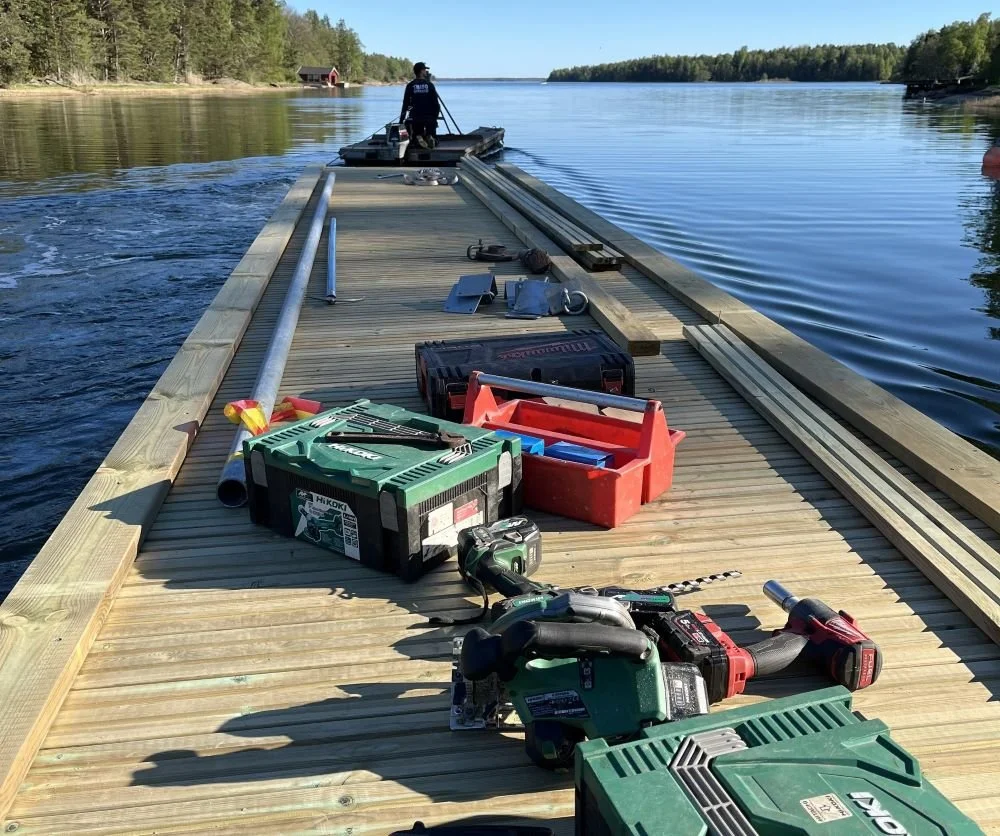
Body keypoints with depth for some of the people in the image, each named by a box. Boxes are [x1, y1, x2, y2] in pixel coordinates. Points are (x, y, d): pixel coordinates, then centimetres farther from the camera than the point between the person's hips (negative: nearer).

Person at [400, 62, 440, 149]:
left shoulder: (410, 86, 0)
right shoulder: (429, 85, -1)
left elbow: (405, 104, 0)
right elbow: (435, 103, -1)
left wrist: (401, 120, 5)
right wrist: (435, 116, 12)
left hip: (416, 117, 0)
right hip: (430, 117, 0)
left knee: (416, 134, 18)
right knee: (433, 140, 14)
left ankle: (418, 138, -17)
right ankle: (430, 137, -21)